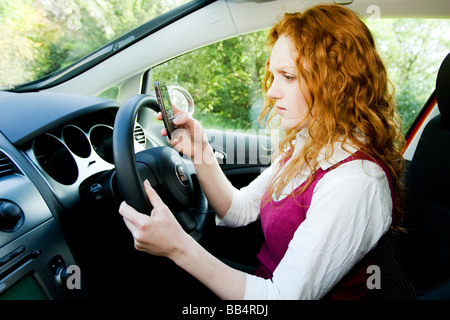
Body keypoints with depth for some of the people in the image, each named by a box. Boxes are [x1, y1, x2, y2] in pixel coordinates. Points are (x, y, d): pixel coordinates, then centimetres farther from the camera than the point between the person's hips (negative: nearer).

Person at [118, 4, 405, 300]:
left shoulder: (354, 183, -30)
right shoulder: (302, 147, -1)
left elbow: (285, 296, -28)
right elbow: (239, 211, 3)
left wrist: (178, 246, -33)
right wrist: (201, 154, -10)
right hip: (263, 280, 7)